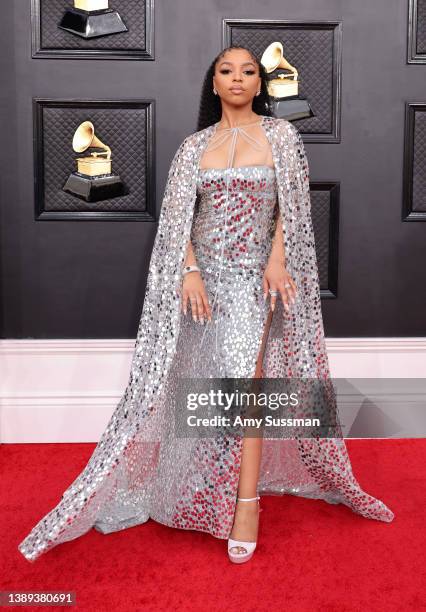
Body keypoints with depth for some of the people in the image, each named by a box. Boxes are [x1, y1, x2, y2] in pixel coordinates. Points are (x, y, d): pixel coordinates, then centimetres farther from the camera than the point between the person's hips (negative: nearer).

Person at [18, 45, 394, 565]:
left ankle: (246, 501, -3)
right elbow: (177, 217, 2)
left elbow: (292, 208, 2)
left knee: (243, 379, -11)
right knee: (204, 382, 6)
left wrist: (276, 259, -11)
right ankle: (216, 480, 25)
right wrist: (190, 272, -10)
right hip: (204, 274, 2)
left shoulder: (281, 135, 4)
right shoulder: (195, 146, 8)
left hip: (254, 275, -2)